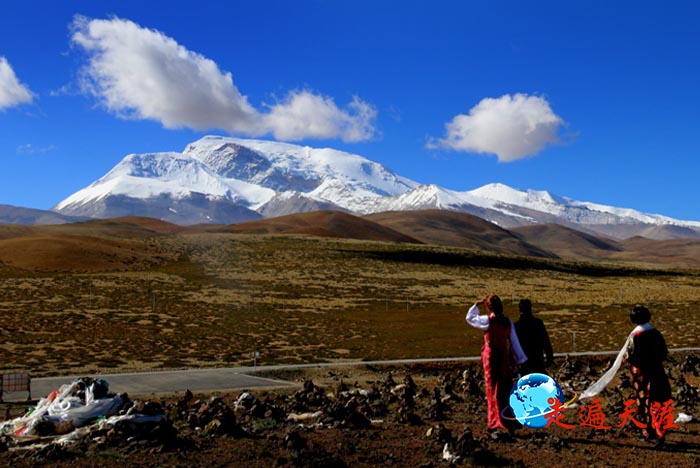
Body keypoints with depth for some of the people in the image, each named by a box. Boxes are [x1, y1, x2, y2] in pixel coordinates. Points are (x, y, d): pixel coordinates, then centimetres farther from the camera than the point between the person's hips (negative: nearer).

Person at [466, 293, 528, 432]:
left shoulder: (487, 321, -14)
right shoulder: (508, 322, 0)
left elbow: (469, 317, 2)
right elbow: (514, 342, 5)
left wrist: (477, 304, 7)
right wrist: (521, 359, 12)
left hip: (490, 357, -4)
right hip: (504, 357, 4)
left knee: (493, 390, 1)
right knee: (505, 389, 12)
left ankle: (494, 422, 1)